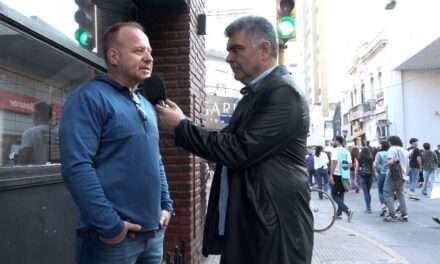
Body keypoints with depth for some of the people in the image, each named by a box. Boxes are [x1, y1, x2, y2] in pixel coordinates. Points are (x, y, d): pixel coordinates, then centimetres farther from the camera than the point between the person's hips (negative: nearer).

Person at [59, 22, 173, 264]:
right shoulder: (90, 97, -11)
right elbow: (76, 166, -21)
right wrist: (109, 226, -20)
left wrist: (166, 205, 9)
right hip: (114, 236, -8)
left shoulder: (146, 106, 14)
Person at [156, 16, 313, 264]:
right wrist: (182, 125, 1)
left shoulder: (283, 92, -16)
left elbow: (240, 151, -23)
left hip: (275, 231, -8)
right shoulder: (255, 94, 14)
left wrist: (182, 127, -14)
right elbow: (230, 144, 12)